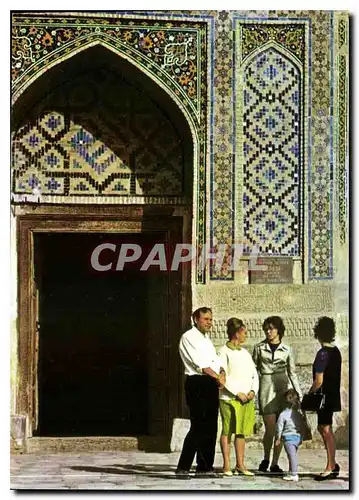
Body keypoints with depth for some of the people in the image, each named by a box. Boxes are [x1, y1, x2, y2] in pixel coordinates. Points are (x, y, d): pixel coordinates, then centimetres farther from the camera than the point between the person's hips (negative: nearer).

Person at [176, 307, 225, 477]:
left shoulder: (207, 339, 23)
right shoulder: (189, 337, -4)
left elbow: (216, 360, 18)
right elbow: (199, 363, -13)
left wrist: (222, 372, -3)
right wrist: (217, 377, -11)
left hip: (211, 385, 9)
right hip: (197, 383, -9)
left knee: (210, 426, 6)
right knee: (198, 427, -12)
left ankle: (205, 466, 11)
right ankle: (183, 468, -11)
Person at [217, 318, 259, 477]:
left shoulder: (245, 352, 19)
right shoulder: (224, 352, -3)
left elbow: (254, 374, 17)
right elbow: (223, 377, -10)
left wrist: (253, 391, 0)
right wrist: (237, 393, -13)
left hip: (247, 399, 6)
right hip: (230, 398, -6)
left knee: (242, 432, 8)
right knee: (227, 431, -3)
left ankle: (240, 465, 13)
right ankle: (226, 466, 0)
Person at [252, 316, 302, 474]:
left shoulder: (286, 350, 10)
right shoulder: (259, 348, 8)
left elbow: (292, 372, 14)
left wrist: (299, 393, 10)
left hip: (283, 387, 2)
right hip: (266, 388, -1)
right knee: (270, 427, -10)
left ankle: (275, 463, 8)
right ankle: (266, 458, 13)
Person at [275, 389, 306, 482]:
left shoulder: (283, 414, -9)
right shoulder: (299, 415, 11)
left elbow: (279, 427, -8)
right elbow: (303, 428, 15)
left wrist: (278, 438, 2)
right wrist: (301, 438, 24)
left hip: (288, 437, -7)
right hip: (297, 437, 7)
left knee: (292, 455, -9)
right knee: (293, 455, 17)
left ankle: (294, 474, -12)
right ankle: (292, 472, 25)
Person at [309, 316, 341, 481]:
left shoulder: (323, 353, -17)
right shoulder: (336, 351, 8)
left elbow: (319, 381, -19)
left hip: (324, 395, -9)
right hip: (333, 394, 9)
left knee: (326, 430, -3)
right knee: (323, 428, 17)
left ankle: (330, 468, 0)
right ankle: (333, 464, 22)